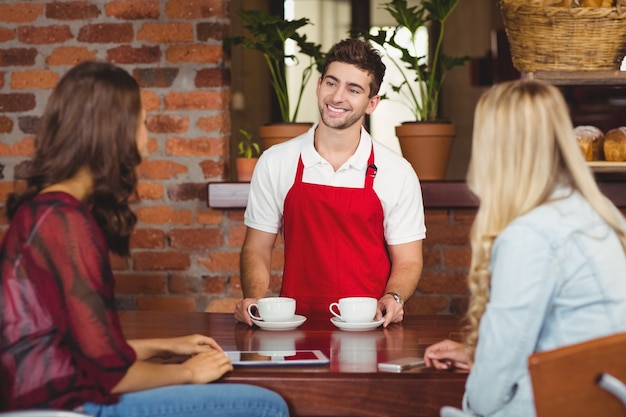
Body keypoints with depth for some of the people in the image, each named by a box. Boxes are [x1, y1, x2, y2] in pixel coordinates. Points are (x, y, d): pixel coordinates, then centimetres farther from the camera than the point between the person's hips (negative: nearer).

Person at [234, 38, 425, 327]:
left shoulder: (397, 172, 3)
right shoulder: (275, 163, 7)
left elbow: (407, 261, 7)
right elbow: (256, 249, 12)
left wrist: (392, 298, -13)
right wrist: (254, 299, -7)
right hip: (297, 327, 1)